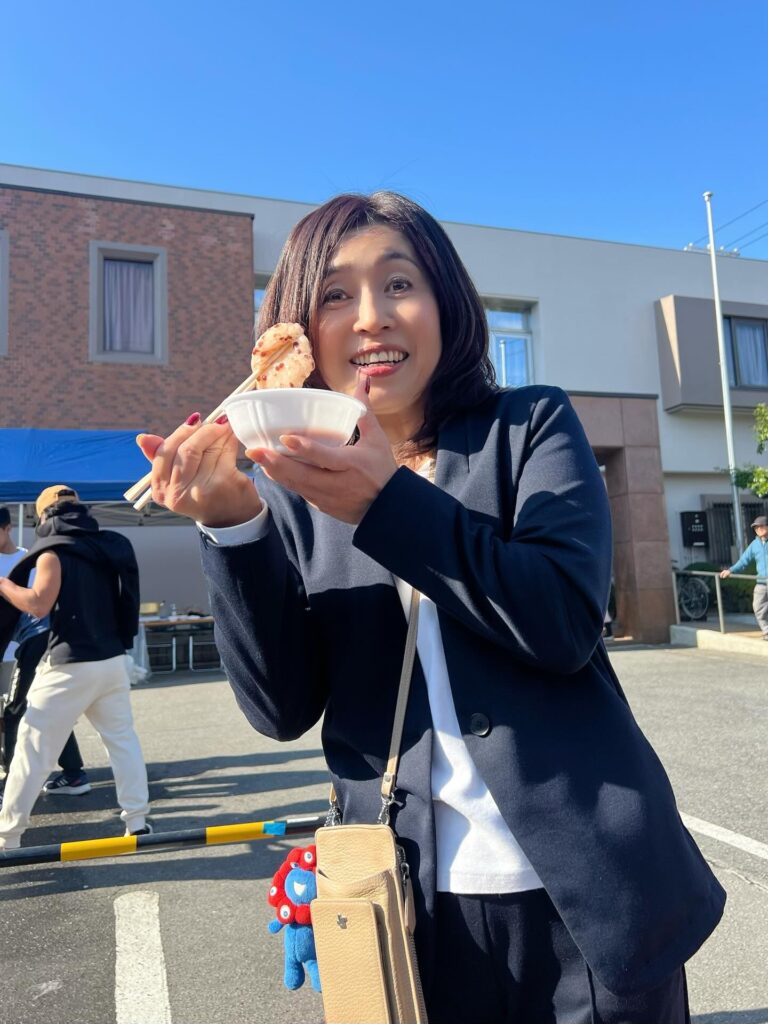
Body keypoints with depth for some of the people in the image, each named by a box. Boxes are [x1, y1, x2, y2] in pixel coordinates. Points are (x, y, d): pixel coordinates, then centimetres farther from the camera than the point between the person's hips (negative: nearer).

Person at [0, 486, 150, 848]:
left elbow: (38, 605, -16)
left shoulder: (53, 553, -7)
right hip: (112, 660, 6)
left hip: (70, 665, -6)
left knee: (33, 747, 4)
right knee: (122, 739, 13)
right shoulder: (109, 547, 12)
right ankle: (137, 821, 15)